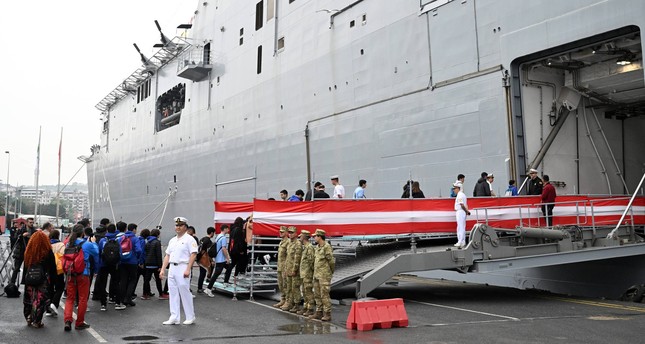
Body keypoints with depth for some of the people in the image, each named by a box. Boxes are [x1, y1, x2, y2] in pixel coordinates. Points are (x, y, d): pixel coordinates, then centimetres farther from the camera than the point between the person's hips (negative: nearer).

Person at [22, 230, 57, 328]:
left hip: (30, 280, 4)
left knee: (29, 300, 15)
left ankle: (29, 319, 24)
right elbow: (53, 269, -4)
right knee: (40, 300, 2)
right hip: (43, 281, -3)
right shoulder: (48, 253, -9)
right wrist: (52, 282, 5)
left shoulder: (28, 252, 0)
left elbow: (25, 267, 9)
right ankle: (36, 321, 4)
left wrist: (24, 280, 16)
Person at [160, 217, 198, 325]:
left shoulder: (189, 239, -5)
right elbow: (167, 256, 20)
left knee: (185, 293, -4)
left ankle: (190, 317, 6)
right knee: (173, 294, 8)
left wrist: (188, 270, -21)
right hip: (172, 268, 7)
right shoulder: (172, 240, 18)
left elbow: (193, 255, -13)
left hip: (182, 268, -7)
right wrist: (163, 269, 11)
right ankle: (174, 318, 13)